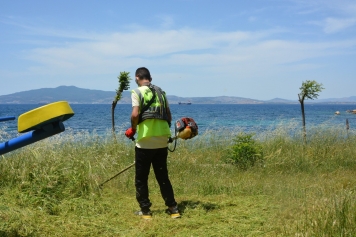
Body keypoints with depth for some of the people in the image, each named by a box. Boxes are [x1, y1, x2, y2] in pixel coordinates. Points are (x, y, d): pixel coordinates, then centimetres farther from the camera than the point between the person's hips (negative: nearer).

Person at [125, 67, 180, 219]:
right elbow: (169, 116, 13)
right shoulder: (161, 92, 13)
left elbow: (135, 114, -18)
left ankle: (145, 211, 11)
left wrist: (132, 129, -1)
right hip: (162, 141, 5)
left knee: (141, 178, 8)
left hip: (145, 142, -5)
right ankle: (173, 209, 12)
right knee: (163, 176, 14)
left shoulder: (137, 92, -5)